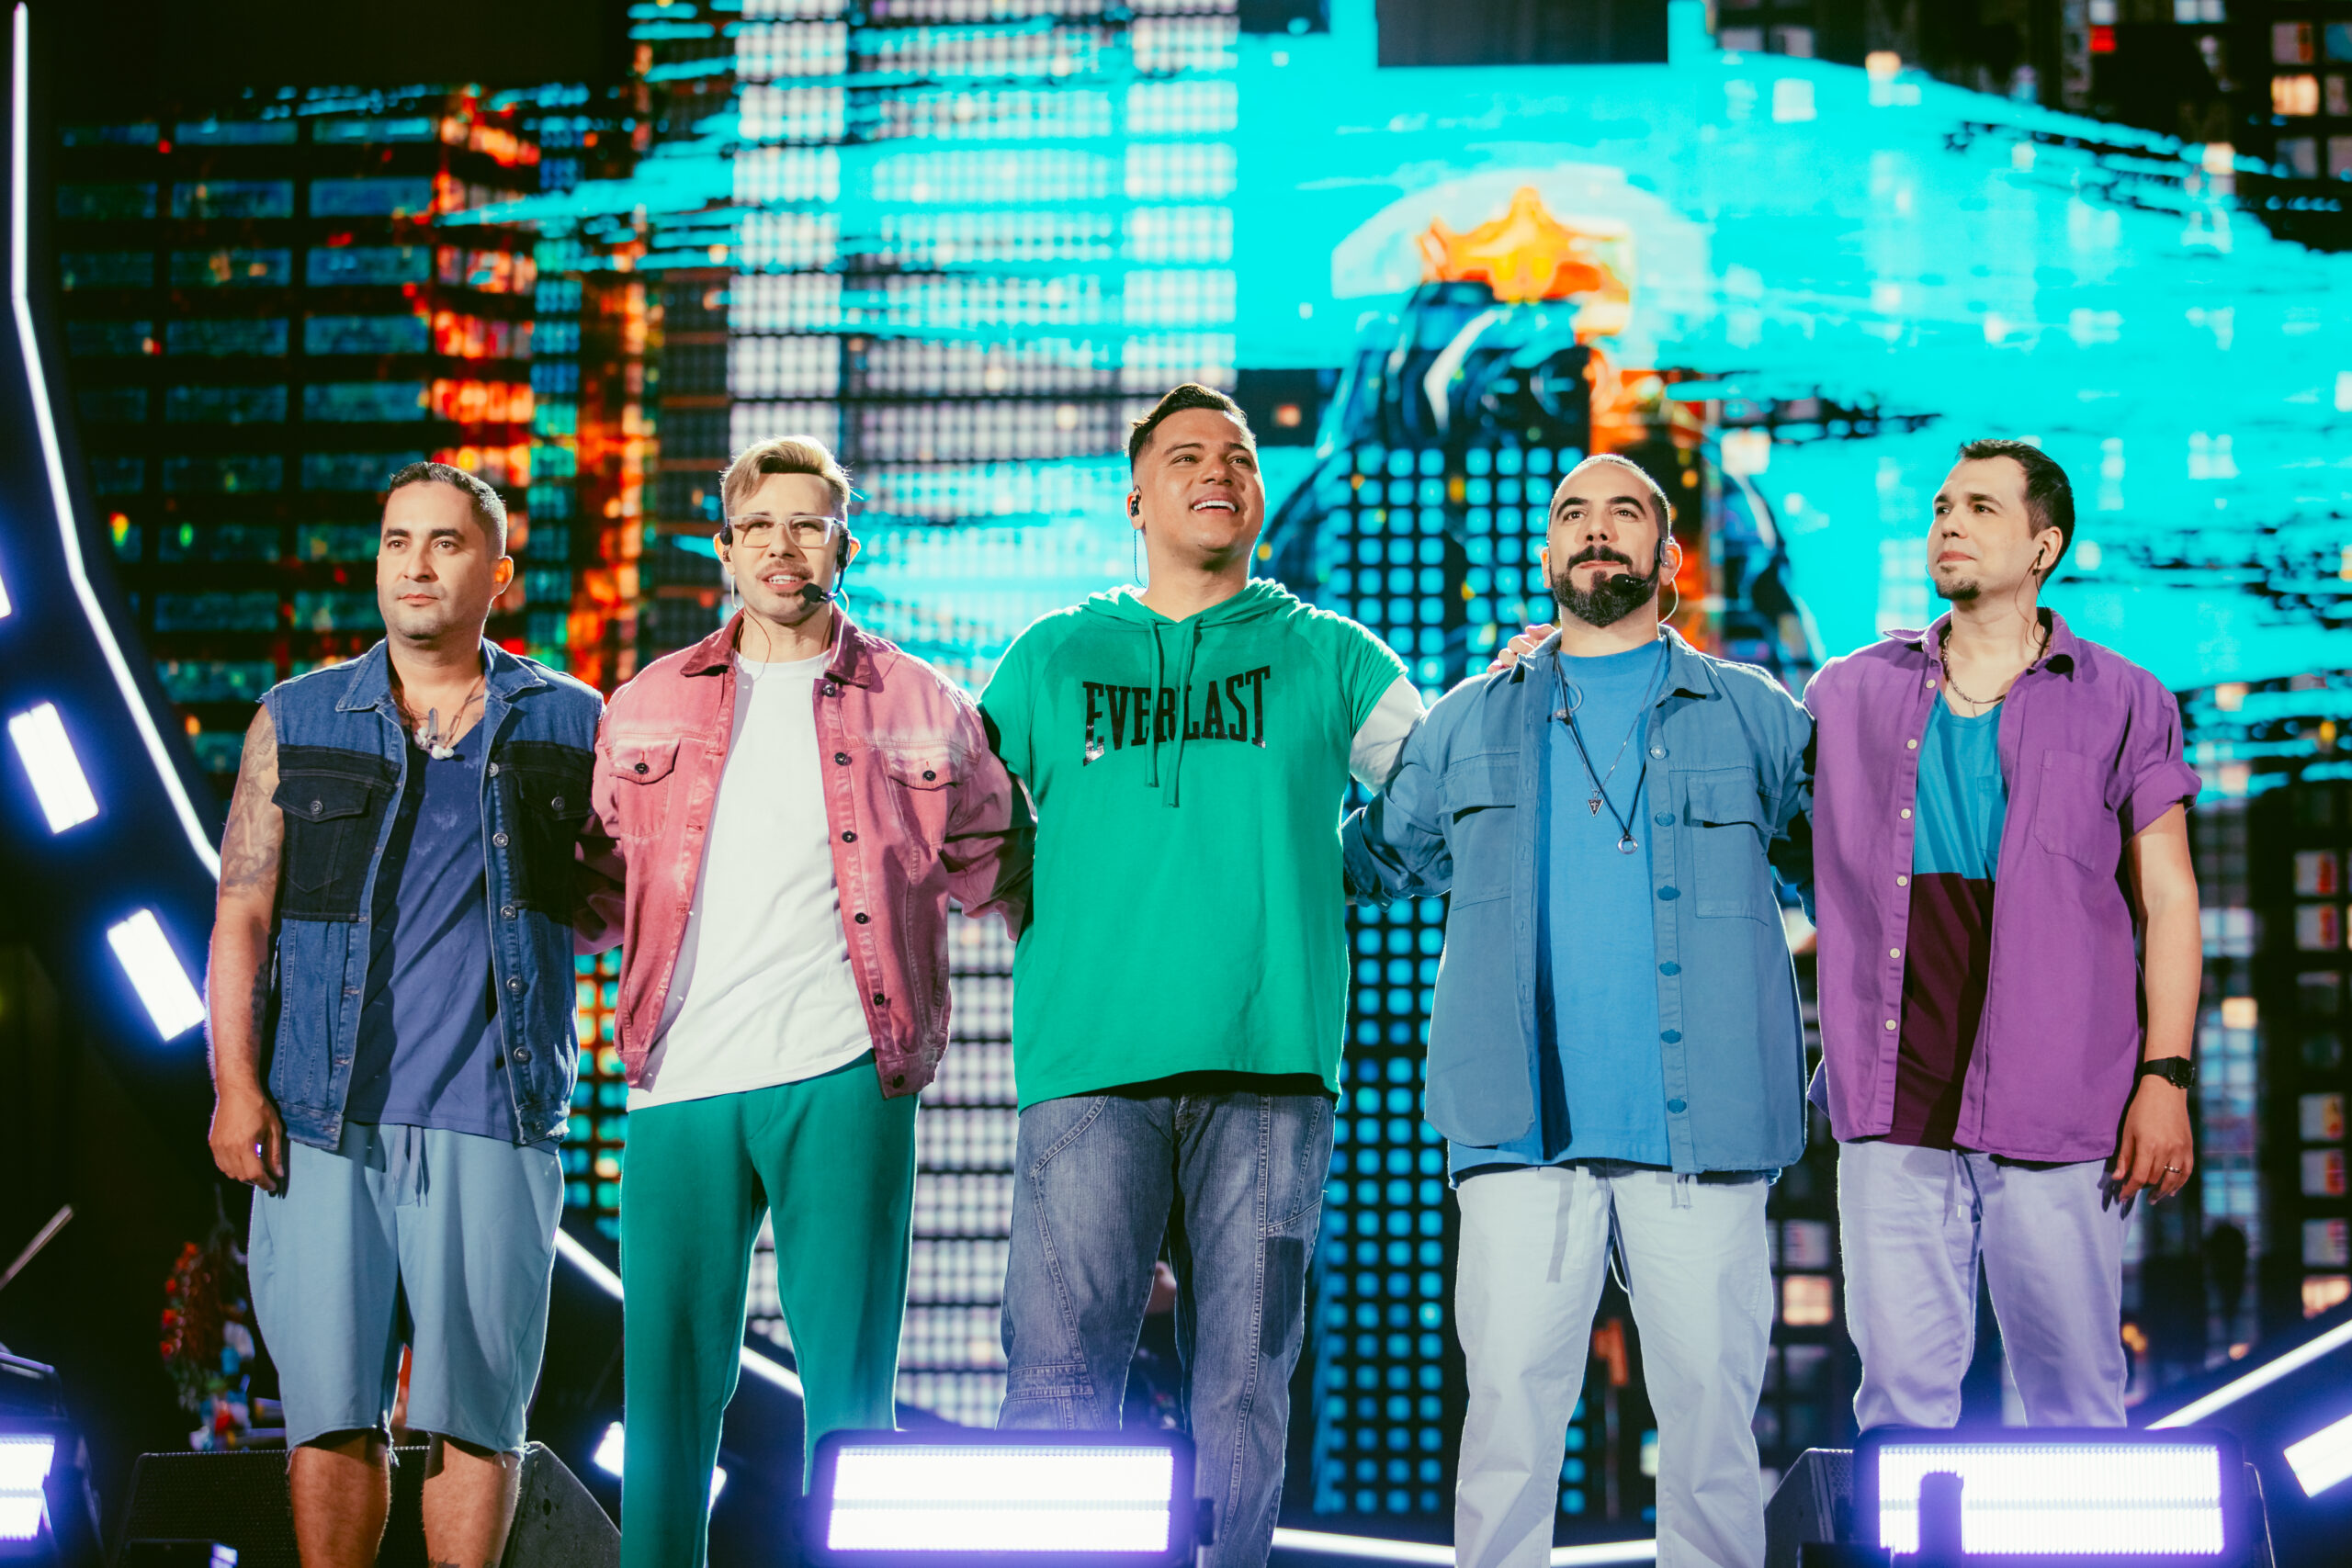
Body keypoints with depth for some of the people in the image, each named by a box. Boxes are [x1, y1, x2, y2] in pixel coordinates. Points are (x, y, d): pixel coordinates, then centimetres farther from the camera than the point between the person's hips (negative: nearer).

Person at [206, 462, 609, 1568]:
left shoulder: (571, 726, 10)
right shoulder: (297, 721, 11)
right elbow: (242, 913, 7)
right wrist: (235, 1083, -3)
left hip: (491, 1121, 0)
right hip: (322, 1119, 1)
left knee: (476, 1407, 0)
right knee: (329, 1405, 1)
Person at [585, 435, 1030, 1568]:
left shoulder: (924, 710, 11)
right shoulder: (646, 709, 17)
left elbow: (997, 871, 17)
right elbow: (598, 887, 24)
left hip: (842, 1080, -2)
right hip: (680, 1088, 2)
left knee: (848, 1387, -2)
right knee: (668, 1385, 2)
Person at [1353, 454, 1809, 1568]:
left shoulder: (1756, 718, 13)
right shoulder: (1466, 725, 17)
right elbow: (1367, 860, 25)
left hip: (1700, 1131, 0)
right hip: (1524, 1133, 0)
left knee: (1710, 1404, 1)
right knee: (1509, 1403, -5)